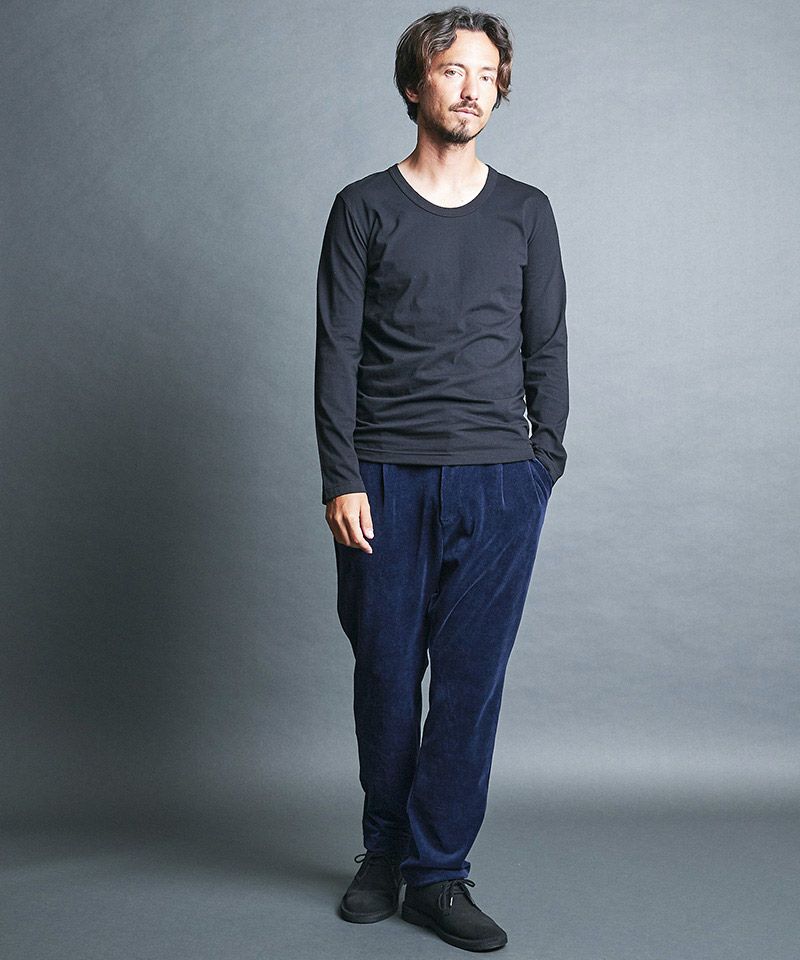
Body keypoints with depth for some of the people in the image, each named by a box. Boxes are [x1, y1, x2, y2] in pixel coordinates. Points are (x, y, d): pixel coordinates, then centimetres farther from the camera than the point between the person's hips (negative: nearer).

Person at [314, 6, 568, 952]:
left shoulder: (526, 213, 12)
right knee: (386, 674, 5)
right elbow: (336, 352, 2)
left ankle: (436, 872, 11)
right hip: (385, 481, -1)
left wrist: (544, 463, 4)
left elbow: (546, 349, 13)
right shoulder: (364, 208, 6)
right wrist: (341, 479, -6)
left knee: (471, 680, 0)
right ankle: (385, 849, 23)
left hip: (498, 482, 1)